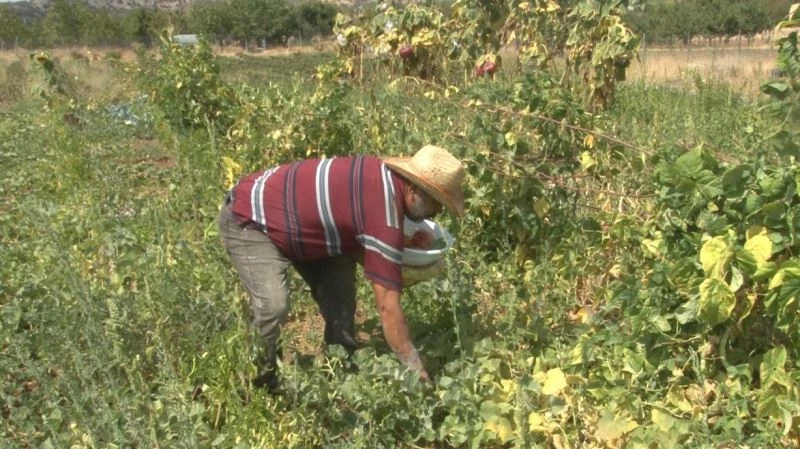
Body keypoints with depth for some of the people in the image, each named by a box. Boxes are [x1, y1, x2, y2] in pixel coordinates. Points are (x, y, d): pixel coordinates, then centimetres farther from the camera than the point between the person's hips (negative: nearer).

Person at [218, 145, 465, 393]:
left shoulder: (382, 173, -5)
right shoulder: (385, 216, -30)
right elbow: (388, 307, -27)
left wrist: (394, 269, -5)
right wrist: (417, 372, -20)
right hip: (249, 219, -10)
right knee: (273, 305, -25)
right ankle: (261, 385, -2)